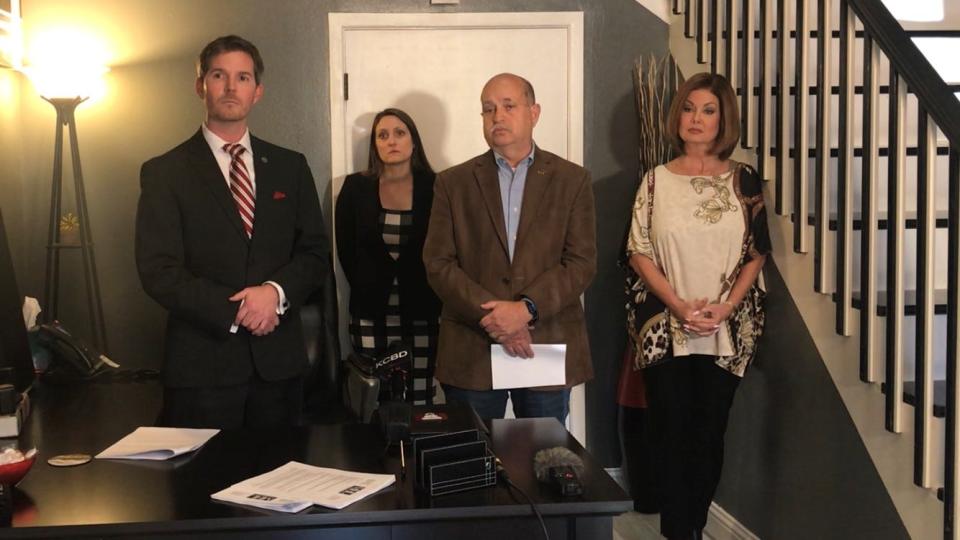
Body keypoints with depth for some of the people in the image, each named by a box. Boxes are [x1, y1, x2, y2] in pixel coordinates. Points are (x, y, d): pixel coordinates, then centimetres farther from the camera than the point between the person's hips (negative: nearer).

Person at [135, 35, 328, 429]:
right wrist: (234, 311, -13)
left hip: (278, 359, 3)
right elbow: (159, 272, -6)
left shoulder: (290, 167, 10)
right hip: (202, 364, -3)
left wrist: (276, 291, -11)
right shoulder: (164, 173, 0)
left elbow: (315, 252, 8)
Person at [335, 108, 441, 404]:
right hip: (371, 312, 1)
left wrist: (432, 297, -1)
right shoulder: (355, 187, 3)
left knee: (420, 399, -1)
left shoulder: (433, 187, 0)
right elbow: (346, 249, 8)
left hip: (422, 311, -1)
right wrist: (367, 289, 5)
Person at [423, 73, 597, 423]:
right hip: (471, 351, 0)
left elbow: (582, 262, -2)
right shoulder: (453, 183, 7)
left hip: (549, 346, 0)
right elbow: (438, 263, 0)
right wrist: (492, 316, -13)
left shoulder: (572, 180, 6)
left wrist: (526, 309, -16)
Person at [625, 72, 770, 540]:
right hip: (667, 329, 0)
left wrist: (724, 308, -11)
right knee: (671, 431, 3)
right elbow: (639, 253, 0)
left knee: (709, 432, 7)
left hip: (726, 332, 1)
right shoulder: (656, 181, 3)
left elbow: (756, 253, 2)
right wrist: (679, 307, -12)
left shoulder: (743, 180, 3)